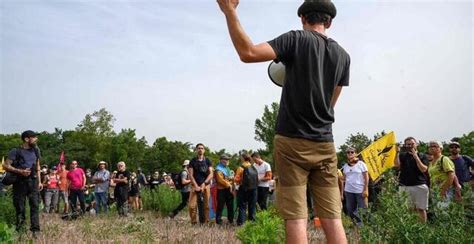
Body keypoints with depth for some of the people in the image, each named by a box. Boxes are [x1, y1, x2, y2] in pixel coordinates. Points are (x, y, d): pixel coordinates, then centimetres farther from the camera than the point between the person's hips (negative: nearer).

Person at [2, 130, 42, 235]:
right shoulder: (15, 151, -3)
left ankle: (35, 230, -3)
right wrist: (20, 171, -19)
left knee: (35, 205, -4)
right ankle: (19, 231, 12)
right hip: (20, 182, -4)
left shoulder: (35, 150, 13)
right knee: (19, 207, 1)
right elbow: (5, 165, -8)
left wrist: (39, 181, 13)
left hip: (33, 181, 4)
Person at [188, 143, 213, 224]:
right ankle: (193, 223, -1)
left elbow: (211, 174, 3)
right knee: (192, 206, -12)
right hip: (195, 186, -1)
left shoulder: (208, 161, 10)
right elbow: (190, 175, 1)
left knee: (206, 206, -1)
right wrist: (196, 186, -11)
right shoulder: (193, 161, 6)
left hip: (206, 186, 1)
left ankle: (205, 223, 7)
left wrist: (204, 183, -10)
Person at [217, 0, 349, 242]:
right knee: (332, 218, 4)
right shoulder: (343, 56, 12)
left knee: (296, 218, -4)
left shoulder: (296, 39, -3)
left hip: (292, 141, -4)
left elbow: (248, 53, -17)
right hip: (325, 144, 4)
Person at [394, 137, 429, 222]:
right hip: (404, 186, 1)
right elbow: (396, 165, -4)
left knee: (421, 209, 0)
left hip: (419, 186, -1)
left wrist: (415, 156, -9)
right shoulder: (402, 155, 13)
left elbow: (423, 169, -6)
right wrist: (397, 152, -8)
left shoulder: (423, 156, 9)